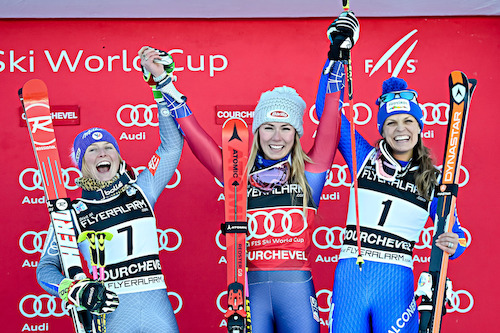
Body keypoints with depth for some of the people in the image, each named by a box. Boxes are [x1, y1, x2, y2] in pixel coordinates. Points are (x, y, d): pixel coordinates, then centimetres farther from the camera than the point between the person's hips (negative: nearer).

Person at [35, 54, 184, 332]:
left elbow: (172, 144, 8)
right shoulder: (71, 213, 5)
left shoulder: (142, 189, 9)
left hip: (157, 307, 2)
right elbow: (46, 269, 7)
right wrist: (77, 292, -13)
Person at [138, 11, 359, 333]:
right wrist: (164, 83, 9)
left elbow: (330, 122, 4)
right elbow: (194, 134, 9)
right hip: (251, 286, 1)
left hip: (297, 286, 0)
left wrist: (338, 55, 4)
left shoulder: (309, 173, 6)